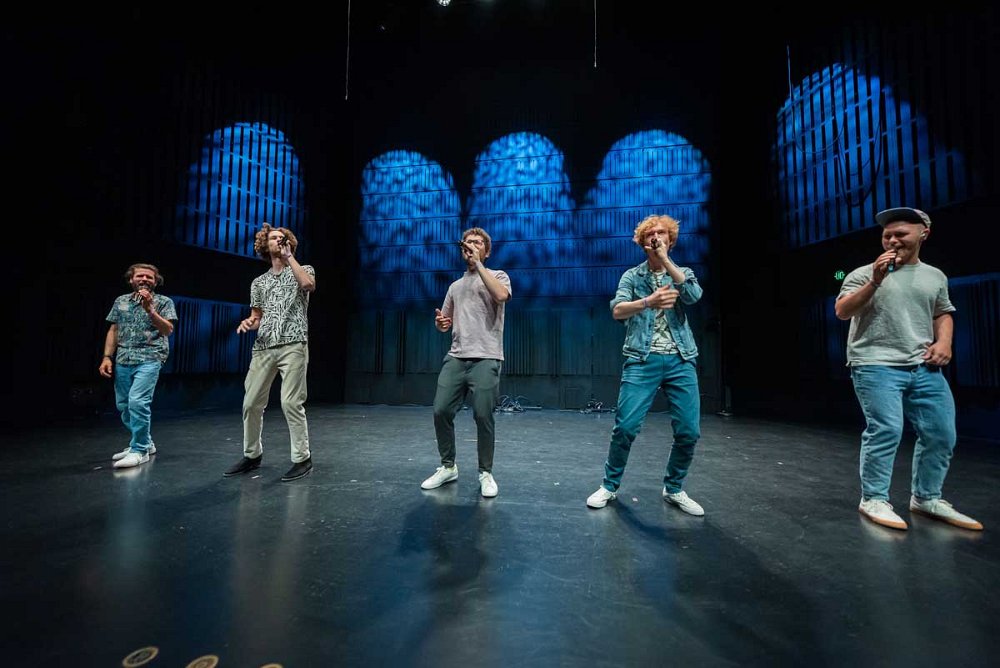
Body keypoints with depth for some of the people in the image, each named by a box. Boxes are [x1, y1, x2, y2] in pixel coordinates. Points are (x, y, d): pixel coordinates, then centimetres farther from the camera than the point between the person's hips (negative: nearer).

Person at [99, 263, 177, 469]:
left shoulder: (164, 302, 1)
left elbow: (168, 330, -9)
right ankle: (144, 442, 26)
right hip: (123, 360, 6)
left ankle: (139, 450, -5)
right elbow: (113, 331, 15)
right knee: (123, 405, 10)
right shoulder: (120, 301, 15)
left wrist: (149, 309, -19)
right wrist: (107, 357, 7)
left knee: (137, 401, -17)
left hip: (149, 359, -6)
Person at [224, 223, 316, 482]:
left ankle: (302, 458, 3)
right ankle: (252, 455, 25)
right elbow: (258, 317, 23)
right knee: (251, 403, 6)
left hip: (293, 346, -5)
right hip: (263, 348, 5)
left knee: (291, 402, -10)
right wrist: (249, 323, -1)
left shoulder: (303, 269, 9)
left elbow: (308, 284, -17)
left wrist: (288, 256, -7)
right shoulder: (259, 282, 20)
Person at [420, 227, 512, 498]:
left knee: (483, 416, -6)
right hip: (455, 358, 5)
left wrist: (478, 263, -10)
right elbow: (444, 321, 28)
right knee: (441, 411, 1)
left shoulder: (498, 276, 8)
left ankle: (486, 473, 15)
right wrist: (440, 323, 3)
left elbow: (502, 295, -17)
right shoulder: (455, 286, 23)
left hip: (486, 359, -5)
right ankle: (447, 466, 21)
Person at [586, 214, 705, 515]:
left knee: (689, 431, 0)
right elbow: (617, 310, -10)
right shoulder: (632, 276, 8)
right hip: (642, 360, -2)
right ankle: (610, 486, 12)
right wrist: (648, 302, -30)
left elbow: (694, 296, -9)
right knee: (625, 426, -8)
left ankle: (674, 489, 23)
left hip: (680, 361, 3)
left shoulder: (683, 273, 15)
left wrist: (665, 259, -11)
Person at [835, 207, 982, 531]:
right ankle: (873, 500, 1)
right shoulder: (864, 273, 1)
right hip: (876, 366, -6)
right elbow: (842, 312, -9)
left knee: (941, 433, 7)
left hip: (924, 367, 6)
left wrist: (944, 341, 6)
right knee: (885, 430, -11)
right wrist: (875, 281, -18)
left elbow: (943, 313, 24)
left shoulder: (936, 276, 17)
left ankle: (926, 498, 24)